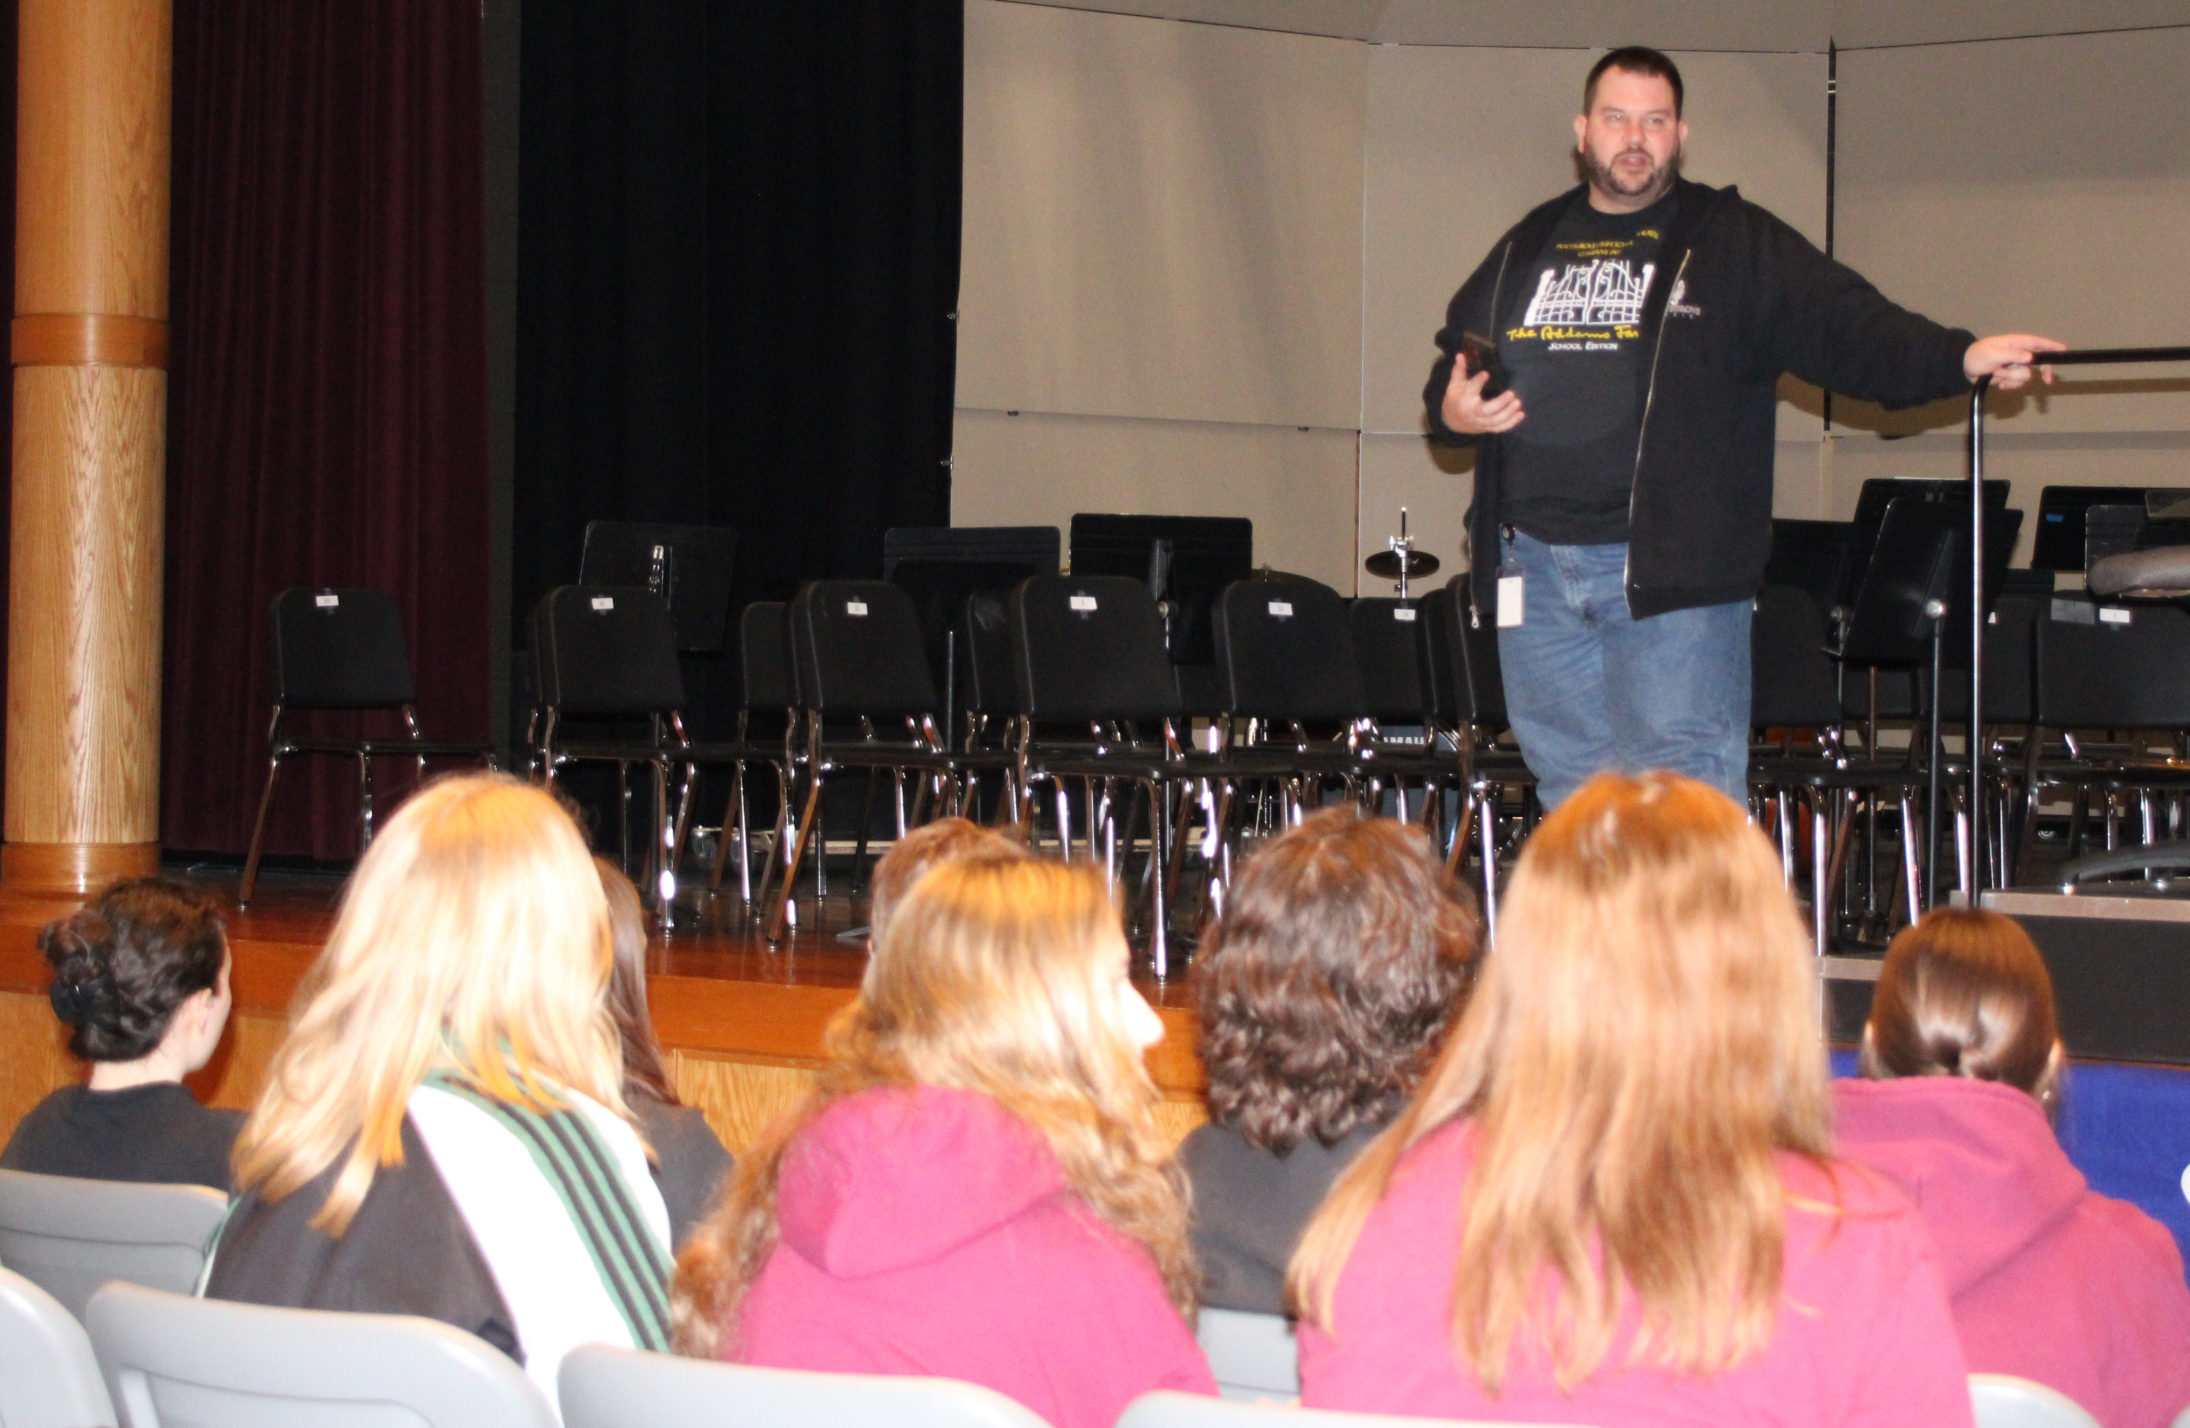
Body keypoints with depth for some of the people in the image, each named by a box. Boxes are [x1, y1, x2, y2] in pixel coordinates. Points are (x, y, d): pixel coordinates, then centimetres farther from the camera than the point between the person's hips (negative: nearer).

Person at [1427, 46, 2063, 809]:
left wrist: (1961, 358, -22)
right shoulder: (1527, 249, 17)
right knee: (1571, 793, 8)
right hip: (1535, 567, 5)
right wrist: (1450, 408, 3)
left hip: (1671, 572, -5)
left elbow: (1848, 326, -7)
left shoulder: (1735, 245, 4)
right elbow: (1455, 364, 26)